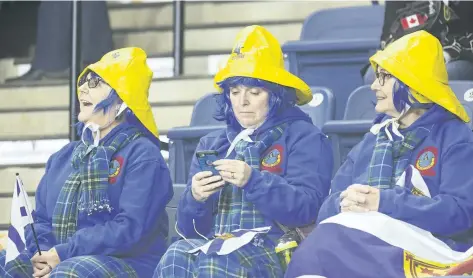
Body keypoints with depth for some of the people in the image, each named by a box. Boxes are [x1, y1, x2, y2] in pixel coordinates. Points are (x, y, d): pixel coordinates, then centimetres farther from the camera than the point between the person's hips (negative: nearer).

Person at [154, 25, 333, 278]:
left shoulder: (303, 137, 9)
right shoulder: (212, 145, 24)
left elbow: (305, 208, -8)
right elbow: (189, 227, 18)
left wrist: (253, 181, -19)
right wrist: (195, 198, -5)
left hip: (274, 251, -5)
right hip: (214, 247, 5)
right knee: (177, 256, -32)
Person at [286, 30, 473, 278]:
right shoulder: (373, 140, 28)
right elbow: (329, 207, 20)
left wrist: (384, 202, -15)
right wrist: (345, 203, -7)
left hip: (423, 253, -5)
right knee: (313, 253, -34)